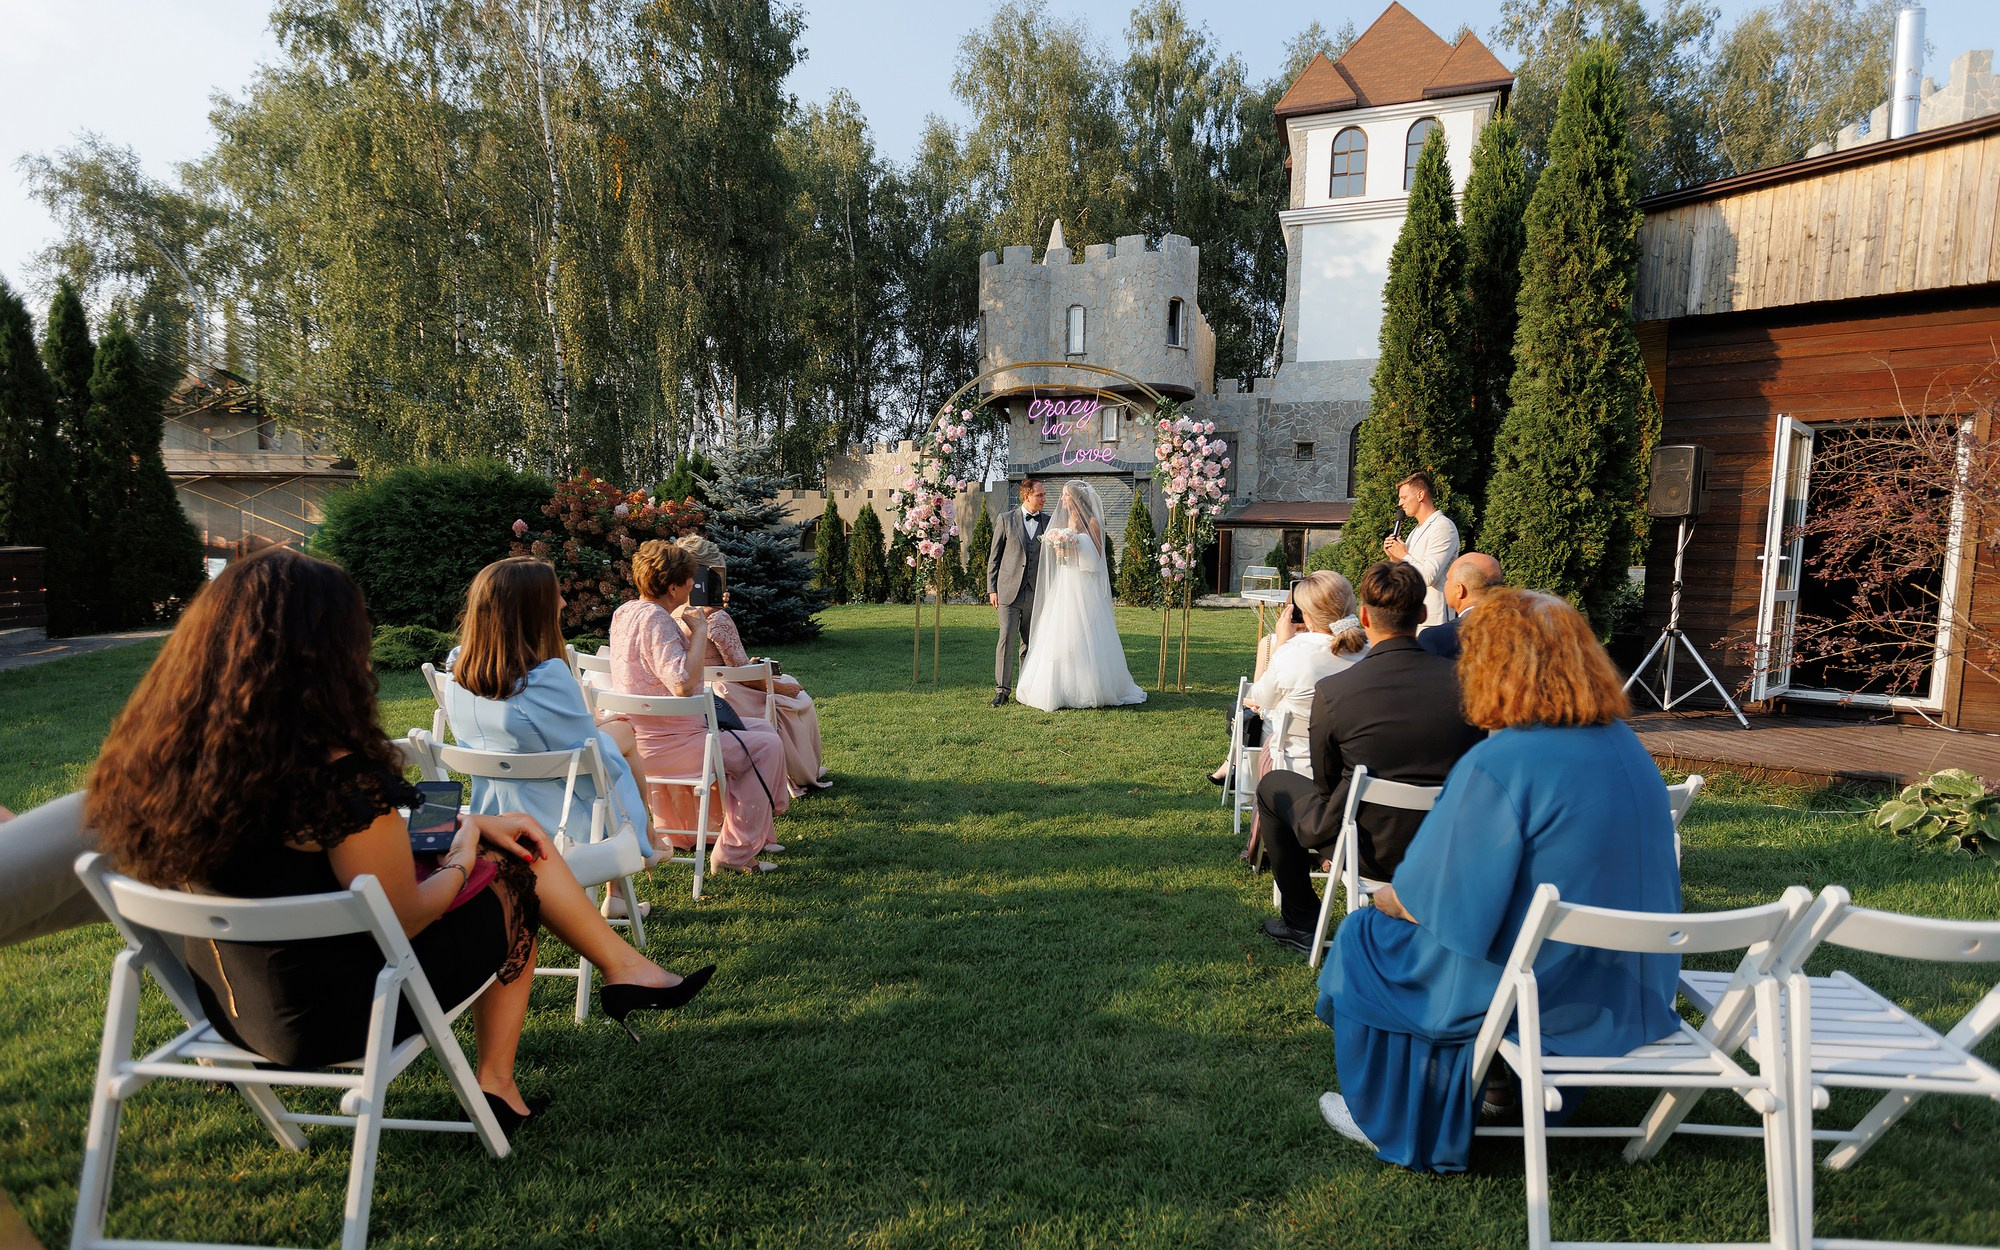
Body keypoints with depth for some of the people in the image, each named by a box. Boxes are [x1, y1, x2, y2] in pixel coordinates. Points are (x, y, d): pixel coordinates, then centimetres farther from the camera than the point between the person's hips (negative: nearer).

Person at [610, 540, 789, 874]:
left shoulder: (625, 611, 9)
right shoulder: (655, 619, -22)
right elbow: (683, 683, -33)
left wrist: (685, 627, 12)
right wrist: (700, 630, -22)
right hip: (666, 744, -11)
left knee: (761, 728, 17)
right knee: (767, 746, -9)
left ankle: (759, 831, 25)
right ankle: (735, 854, -3)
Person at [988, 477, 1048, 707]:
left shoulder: (1049, 522, 8)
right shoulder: (1006, 519, 3)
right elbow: (994, 556, 5)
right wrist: (992, 588, 0)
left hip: (1036, 593, 2)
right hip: (1009, 591, -2)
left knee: (1030, 643, 7)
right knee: (1007, 639, -7)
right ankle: (1002, 689, 0)